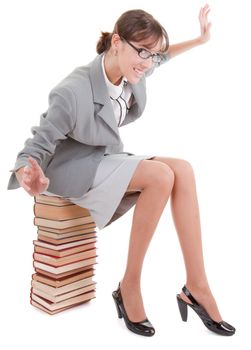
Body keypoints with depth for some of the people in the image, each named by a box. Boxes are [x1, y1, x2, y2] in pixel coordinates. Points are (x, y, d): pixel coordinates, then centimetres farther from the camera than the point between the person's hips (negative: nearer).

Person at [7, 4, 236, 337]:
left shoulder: (130, 71, -4)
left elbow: (158, 58, 20)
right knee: (161, 176, -29)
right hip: (72, 167, -7)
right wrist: (31, 179, -46)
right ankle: (130, 285, -15)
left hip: (107, 159, 7)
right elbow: (37, 146, -25)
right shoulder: (73, 91, -26)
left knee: (183, 169, -18)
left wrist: (198, 39, 21)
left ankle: (196, 287, -15)